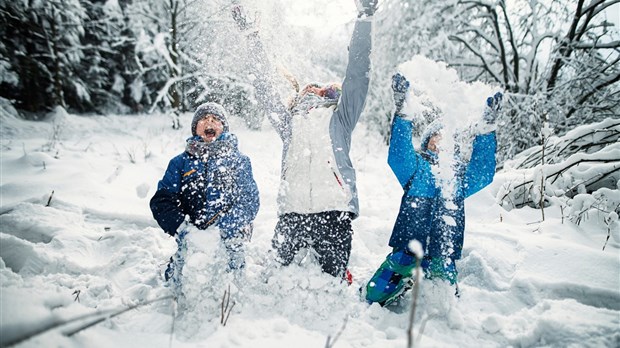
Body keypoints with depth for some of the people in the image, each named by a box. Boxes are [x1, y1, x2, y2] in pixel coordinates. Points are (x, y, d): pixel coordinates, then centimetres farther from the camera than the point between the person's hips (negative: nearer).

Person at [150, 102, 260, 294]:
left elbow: (250, 198, 3)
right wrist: (182, 228, -12)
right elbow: (162, 200, 6)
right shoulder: (181, 162, 15)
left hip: (228, 240, -1)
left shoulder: (239, 160, 12)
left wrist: (233, 227, -15)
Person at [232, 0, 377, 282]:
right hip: (291, 213, 2)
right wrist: (250, 34, 30)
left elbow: (357, 75, 9)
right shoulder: (289, 123, 23)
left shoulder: (339, 119, 17)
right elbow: (264, 86, 26)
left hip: (334, 211, -2)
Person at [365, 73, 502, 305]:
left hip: (442, 257, 2)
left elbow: (483, 174, -3)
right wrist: (403, 114, -24)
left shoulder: (462, 173, 16)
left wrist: (486, 128, -11)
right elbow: (397, 155, -11)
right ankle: (405, 281, 17)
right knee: (374, 295, -8)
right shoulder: (415, 166, 8)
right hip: (406, 249, -1)